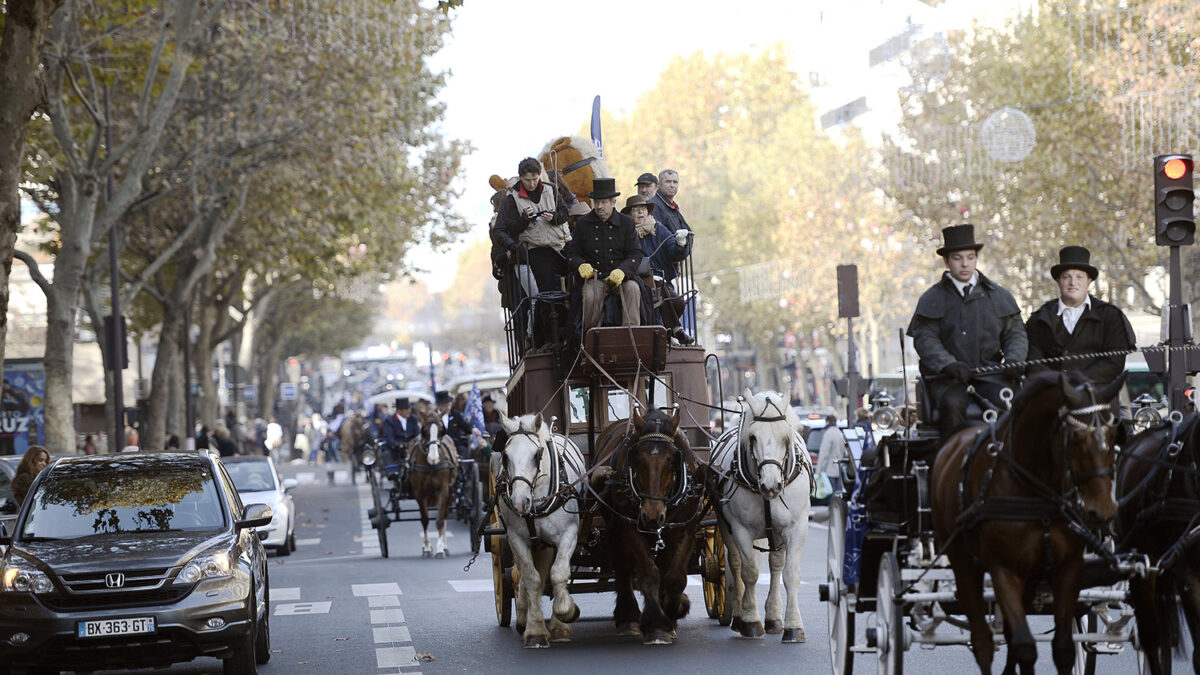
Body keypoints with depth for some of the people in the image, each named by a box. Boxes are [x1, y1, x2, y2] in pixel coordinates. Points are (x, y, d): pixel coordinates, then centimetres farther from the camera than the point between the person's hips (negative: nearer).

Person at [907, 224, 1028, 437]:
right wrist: (949, 364, -20)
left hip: (990, 373, 2)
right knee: (952, 404, -34)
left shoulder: (999, 296, 17)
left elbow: (1016, 333, 17)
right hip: (947, 378, -2)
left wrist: (1013, 360, -6)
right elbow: (925, 339, -2)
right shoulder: (931, 299, 9)